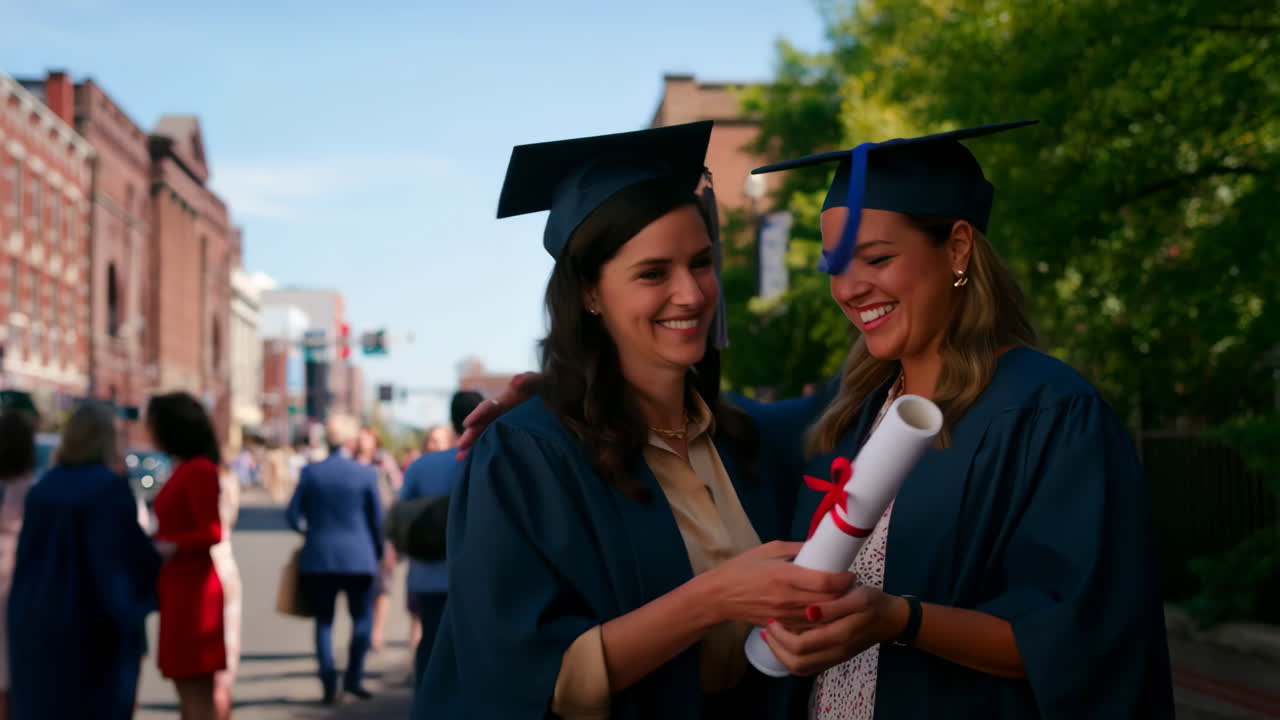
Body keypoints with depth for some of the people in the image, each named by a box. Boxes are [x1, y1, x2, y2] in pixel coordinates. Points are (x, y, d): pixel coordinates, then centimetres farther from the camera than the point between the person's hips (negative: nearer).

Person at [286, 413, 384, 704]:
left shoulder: (310, 472, -1)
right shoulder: (366, 474, -6)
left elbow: (293, 514, -1)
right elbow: (377, 518, -1)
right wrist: (378, 550, 15)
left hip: (318, 557, 2)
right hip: (358, 557, -2)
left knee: (324, 621, 10)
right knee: (362, 618, 11)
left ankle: (329, 681, 1)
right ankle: (353, 677, 4)